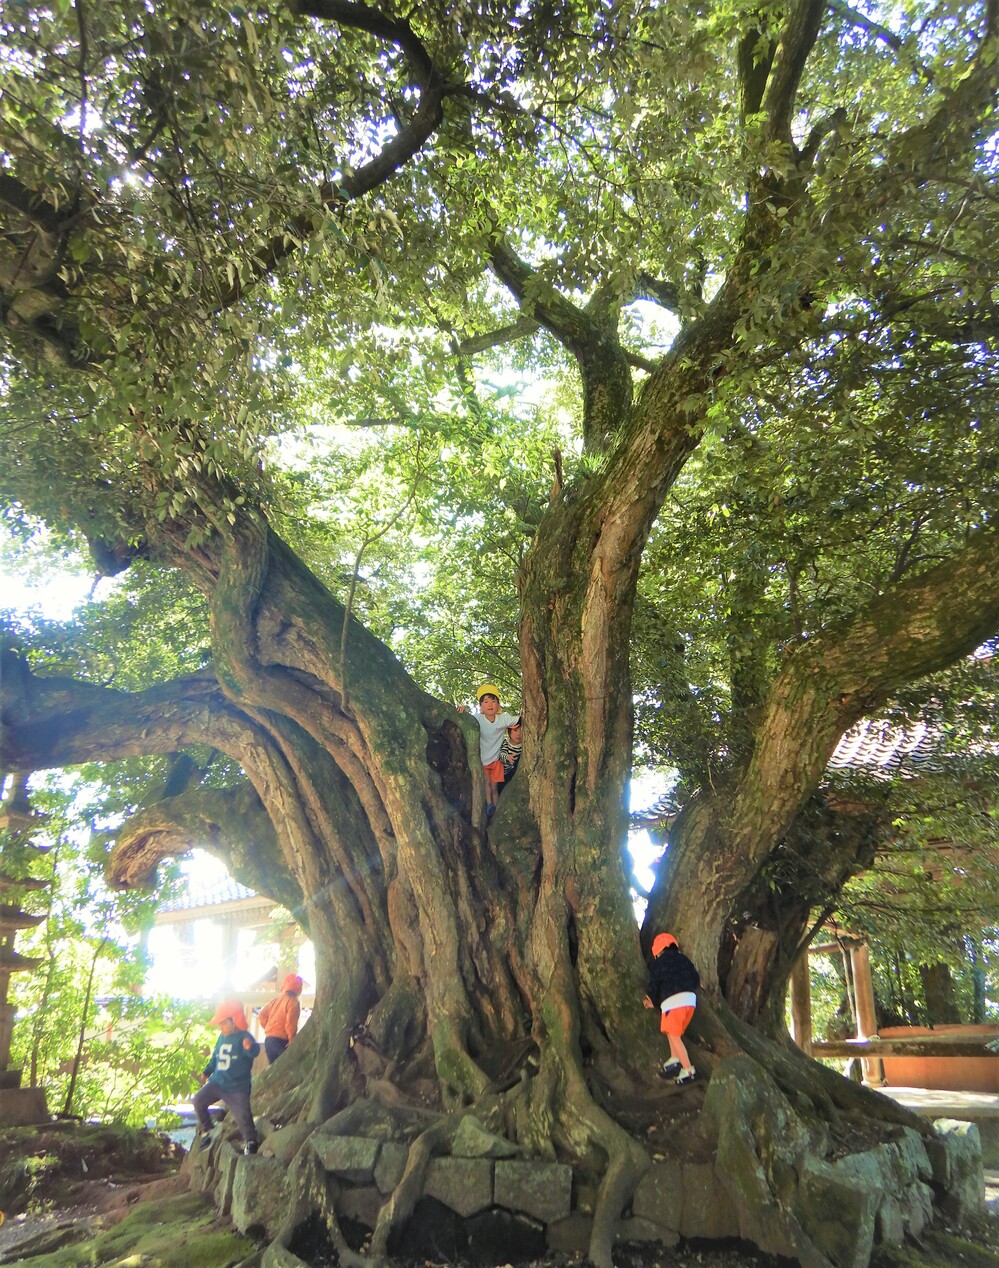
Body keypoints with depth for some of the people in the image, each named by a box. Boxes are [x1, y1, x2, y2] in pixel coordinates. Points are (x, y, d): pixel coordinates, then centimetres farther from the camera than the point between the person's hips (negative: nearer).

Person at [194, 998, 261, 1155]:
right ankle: (206, 1132, 14)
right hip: (217, 1082, 7)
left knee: (243, 1115, -16)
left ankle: (250, 1141, 9)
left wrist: (250, 1047, -58)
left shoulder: (244, 1037, -16)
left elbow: (254, 1052, -36)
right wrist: (207, 1072, 15)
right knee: (198, 1100, -5)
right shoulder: (222, 1037, 7)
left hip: (238, 1087, -7)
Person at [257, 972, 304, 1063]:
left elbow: (262, 1015, 12)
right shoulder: (293, 1002, -8)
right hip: (281, 1041, -7)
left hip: (268, 1039, 7)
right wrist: (292, 1040, -9)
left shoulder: (275, 1000, 11)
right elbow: (290, 1022, -18)